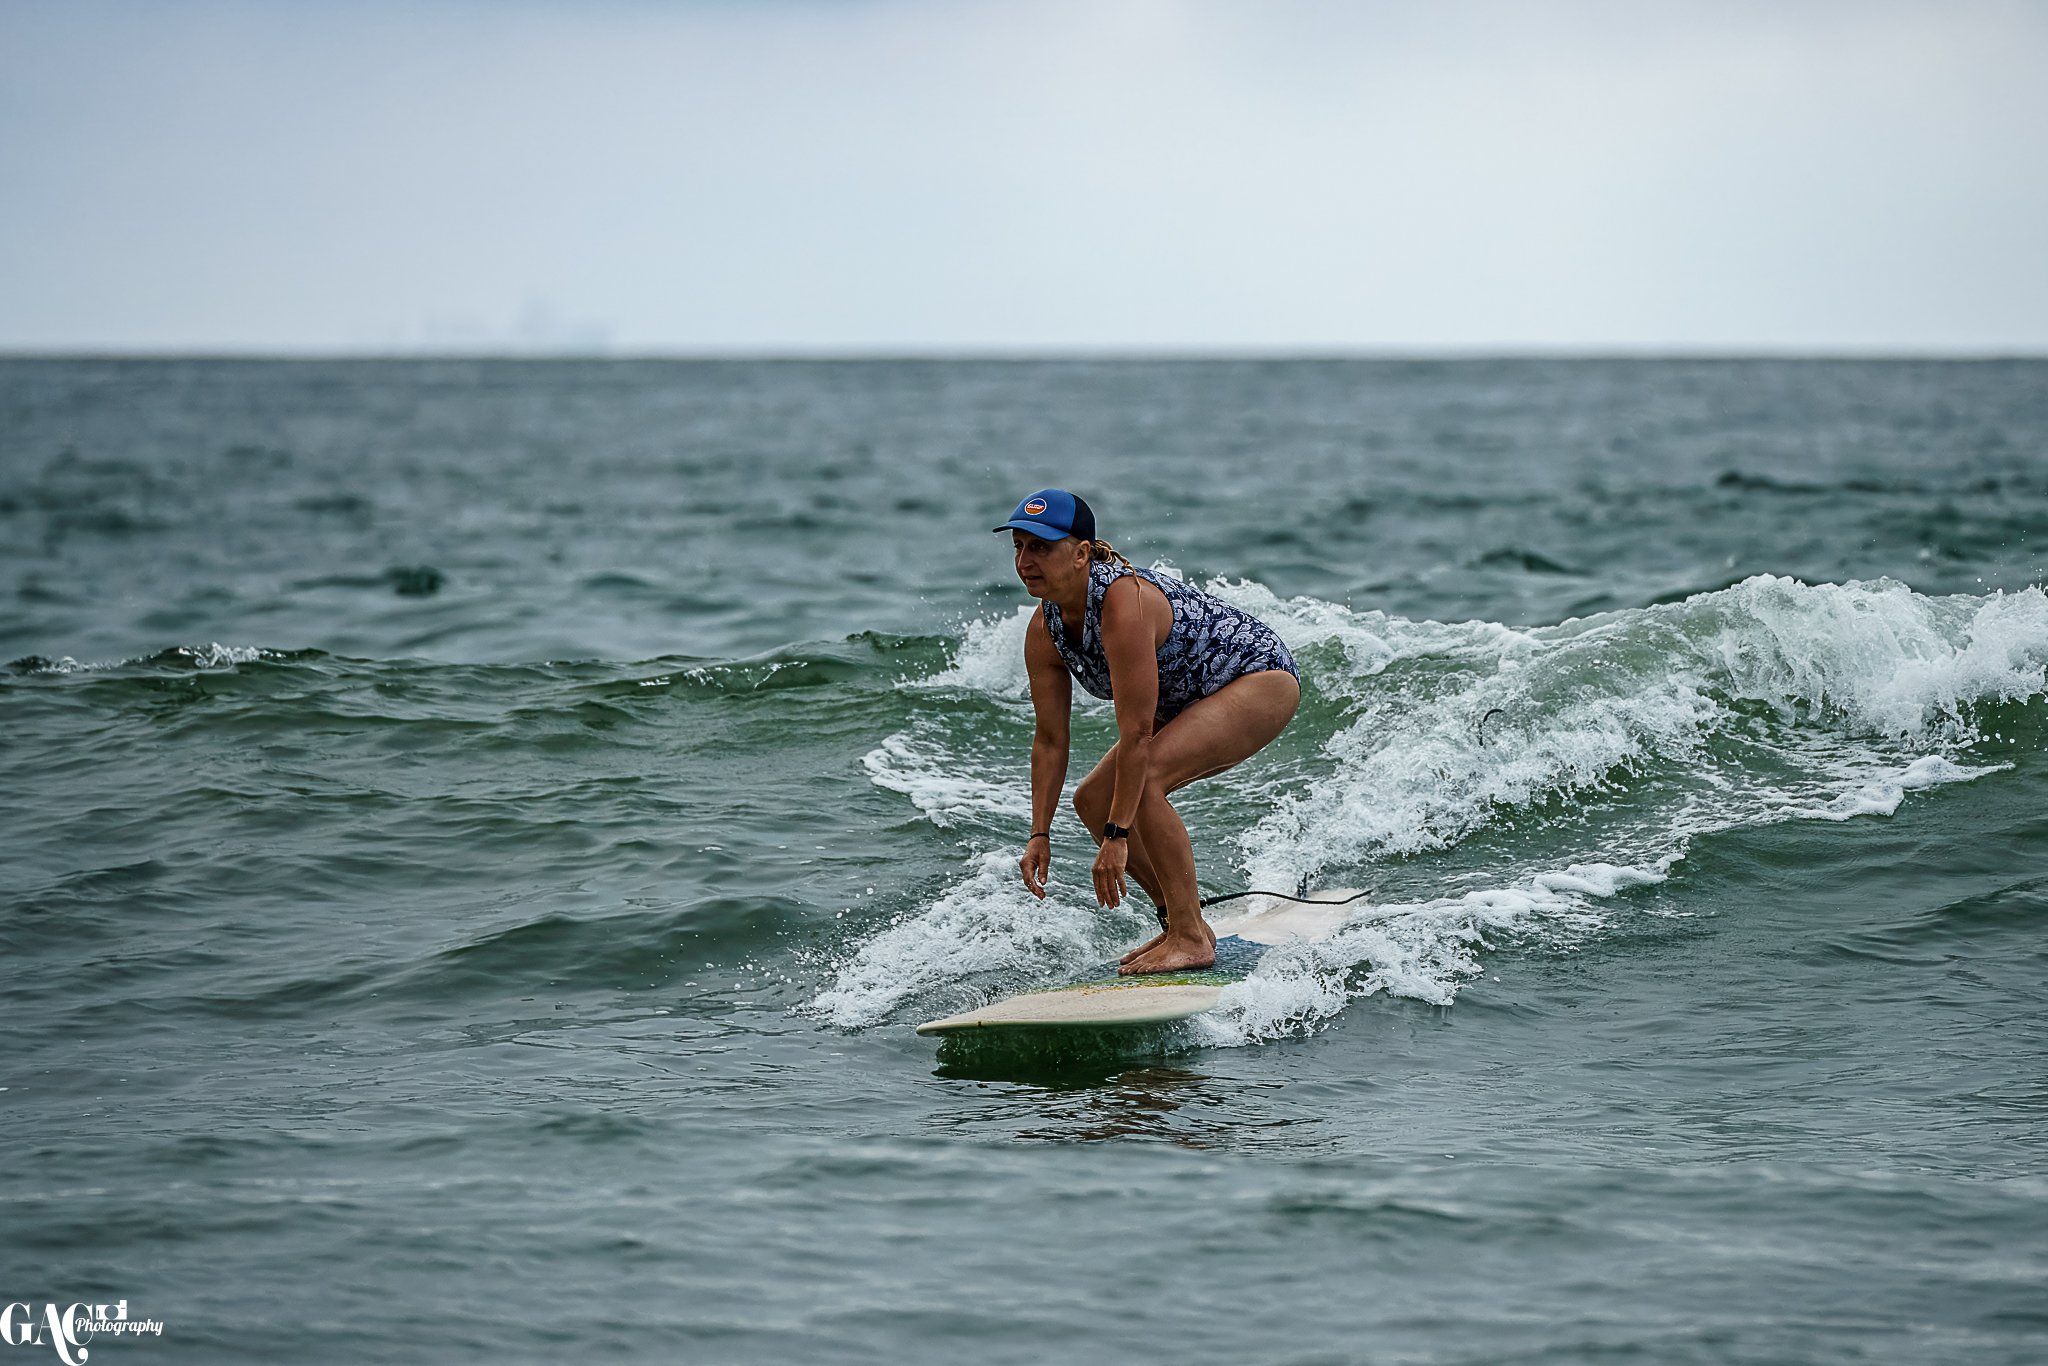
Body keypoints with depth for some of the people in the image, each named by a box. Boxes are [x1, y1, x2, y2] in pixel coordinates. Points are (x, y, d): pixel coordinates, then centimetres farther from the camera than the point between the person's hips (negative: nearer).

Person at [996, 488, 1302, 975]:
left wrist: (1117, 837, -33)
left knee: (1144, 777, -29)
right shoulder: (1044, 631, -8)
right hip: (1190, 699, 9)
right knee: (1093, 799, 1)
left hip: (1261, 676, -9)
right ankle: (1181, 921, 14)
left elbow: (1136, 733, -34)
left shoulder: (1124, 602, -34)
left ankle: (1192, 938, -22)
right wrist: (1040, 834, -5)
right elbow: (1049, 741, 0)